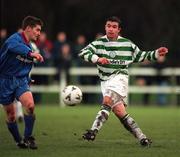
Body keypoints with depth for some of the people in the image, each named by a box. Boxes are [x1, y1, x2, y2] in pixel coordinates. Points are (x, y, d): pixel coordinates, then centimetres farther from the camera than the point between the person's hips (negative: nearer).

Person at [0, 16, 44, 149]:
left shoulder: (29, 48, 12)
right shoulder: (15, 38, -14)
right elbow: (14, 46, -40)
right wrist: (31, 53, -56)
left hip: (21, 80, 5)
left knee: (30, 105, -19)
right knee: (11, 115, 0)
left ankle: (28, 138, -5)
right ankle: (19, 141, 20)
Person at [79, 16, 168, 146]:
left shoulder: (127, 44, 6)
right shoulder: (98, 43, 3)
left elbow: (139, 56, 20)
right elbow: (83, 53, -9)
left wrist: (156, 54, 11)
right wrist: (97, 59, -25)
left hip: (120, 76, -2)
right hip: (105, 80, 2)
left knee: (107, 101, -28)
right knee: (119, 112, -4)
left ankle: (94, 130, -34)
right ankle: (141, 137, 4)